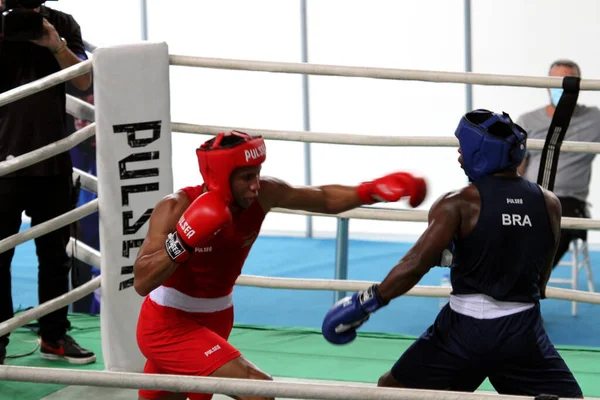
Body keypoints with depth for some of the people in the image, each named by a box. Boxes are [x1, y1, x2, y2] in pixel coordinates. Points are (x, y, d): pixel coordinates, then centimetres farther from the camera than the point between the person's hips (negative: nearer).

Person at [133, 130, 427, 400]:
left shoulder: (263, 194, -10)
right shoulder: (176, 208, -24)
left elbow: (323, 199, 4)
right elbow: (142, 282, -29)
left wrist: (371, 191, -13)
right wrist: (184, 241, -42)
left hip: (214, 322, 7)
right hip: (168, 327, -7)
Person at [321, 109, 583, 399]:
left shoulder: (459, 204, -8)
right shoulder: (549, 204, 3)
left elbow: (415, 266, -17)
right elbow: (540, 281, 12)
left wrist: (365, 303, -10)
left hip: (466, 330, -2)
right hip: (523, 331, 2)